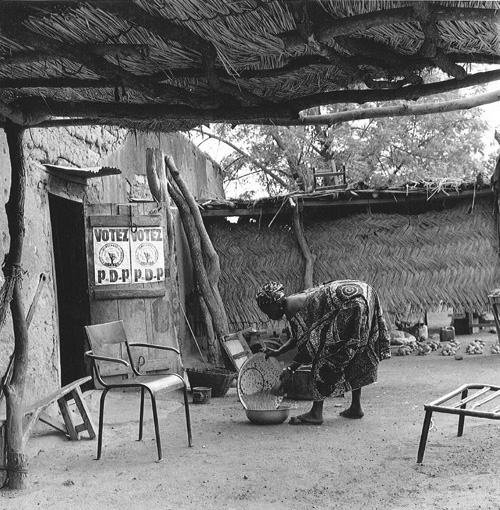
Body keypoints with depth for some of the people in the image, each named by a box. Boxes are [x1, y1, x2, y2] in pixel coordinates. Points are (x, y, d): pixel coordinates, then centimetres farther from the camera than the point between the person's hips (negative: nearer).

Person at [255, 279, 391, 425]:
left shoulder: (291, 307, -11)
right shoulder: (296, 300, 18)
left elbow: (309, 343, -12)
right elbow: (299, 336, 30)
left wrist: (290, 369, -6)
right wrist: (278, 352, 28)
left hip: (351, 305, -11)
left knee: (324, 353, -6)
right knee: (352, 353, 21)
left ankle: (316, 413, -4)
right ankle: (356, 407, 30)